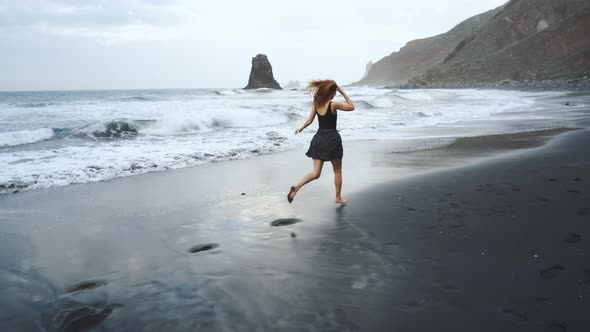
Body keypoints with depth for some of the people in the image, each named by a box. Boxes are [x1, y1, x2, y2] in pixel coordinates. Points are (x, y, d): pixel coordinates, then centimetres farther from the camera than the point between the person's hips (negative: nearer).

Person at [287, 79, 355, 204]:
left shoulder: (316, 103, 2)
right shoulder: (333, 105, -12)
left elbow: (309, 120, 6)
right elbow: (351, 107, 1)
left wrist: (301, 128, 24)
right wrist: (343, 93, 3)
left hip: (319, 139, 5)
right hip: (332, 139, -5)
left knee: (315, 173, 7)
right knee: (337, 171, 15)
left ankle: (296, 187, -15)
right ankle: (338, 198, 25)